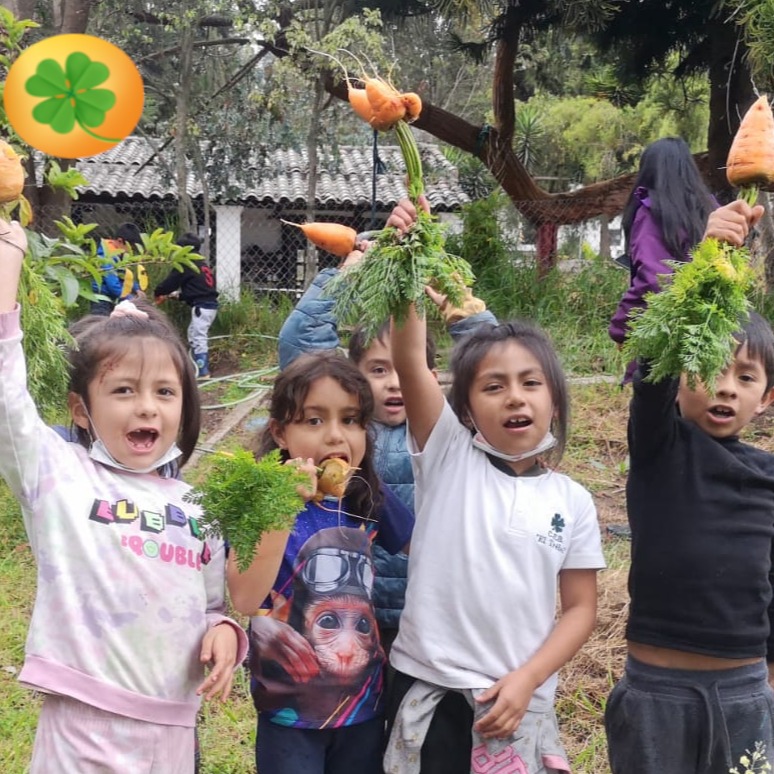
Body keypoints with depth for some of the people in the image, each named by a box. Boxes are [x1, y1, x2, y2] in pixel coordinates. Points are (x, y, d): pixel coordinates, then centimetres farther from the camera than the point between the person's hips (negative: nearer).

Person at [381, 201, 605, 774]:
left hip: (518, 705, 1)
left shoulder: (572, 501, 1)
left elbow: (581, 608, 4)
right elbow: (410, 360, -17)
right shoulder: (449, 458, -4)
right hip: (428, 694, -1)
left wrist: (526, 680, -10)